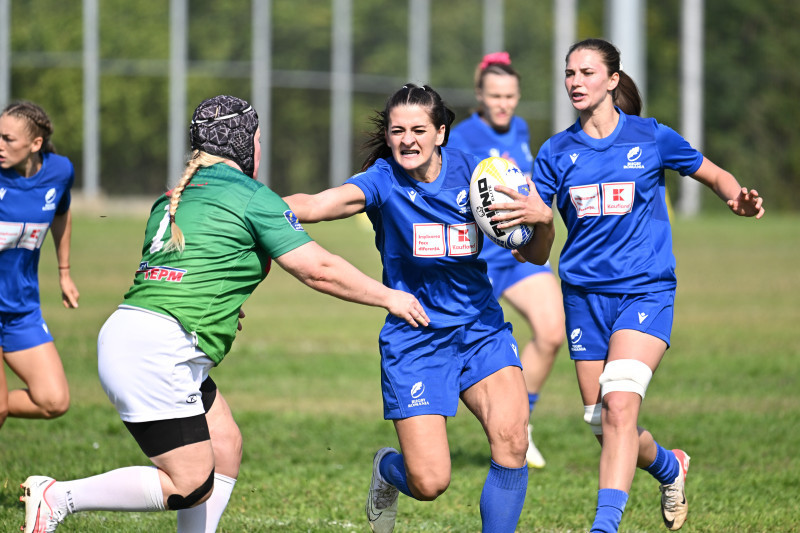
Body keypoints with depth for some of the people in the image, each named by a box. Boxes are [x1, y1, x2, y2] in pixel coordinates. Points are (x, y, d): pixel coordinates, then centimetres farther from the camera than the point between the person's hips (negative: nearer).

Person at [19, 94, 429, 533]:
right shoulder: (253, 197, -4)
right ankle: (59, 497, -8)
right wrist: (388, 297, 8)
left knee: (225, 446, 15)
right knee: (189, 486, -10)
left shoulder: (171, 201, 20)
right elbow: (318, 269, -3)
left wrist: (221, 311, 29)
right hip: (155, 352, -10)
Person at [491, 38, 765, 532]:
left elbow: (715, 175, 12)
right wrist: (537, 217, -24)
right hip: (585, 294, 4)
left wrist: (741, 200, -10)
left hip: (645, 291, -4)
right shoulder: (556, 153, 5)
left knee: (619, 404, -24)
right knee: (603, 425, 6)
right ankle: (670, 466, 37)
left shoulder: (651, 138, -1)